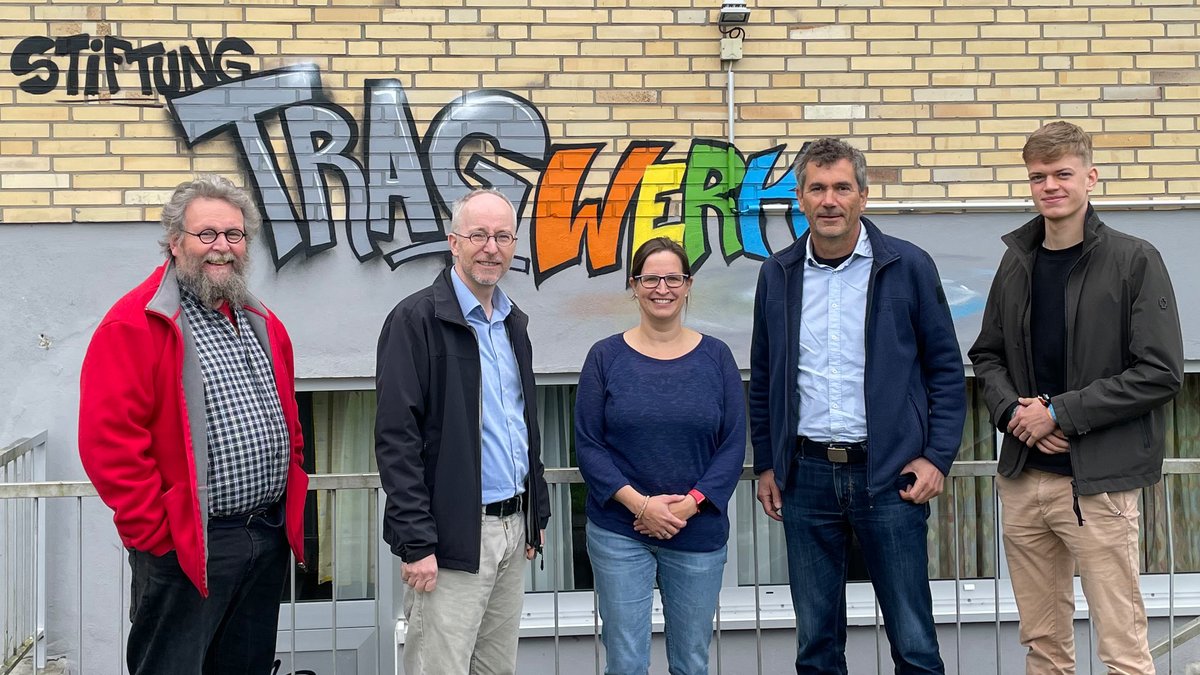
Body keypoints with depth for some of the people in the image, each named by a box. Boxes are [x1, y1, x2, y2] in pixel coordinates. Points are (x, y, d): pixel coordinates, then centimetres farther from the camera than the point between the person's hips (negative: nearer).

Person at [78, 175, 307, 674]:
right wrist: (154, 533, -16)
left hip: (269, 543, 7)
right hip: (186, 549, -7)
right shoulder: (135, 326, -11)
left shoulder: (265, 326, 14)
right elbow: (108, 441, -17)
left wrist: (291, 511, 15)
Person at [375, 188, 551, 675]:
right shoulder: (417, 319, -10)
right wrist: (417, 541, -18)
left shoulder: (513, 321, 13)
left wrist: (537, 512, 17)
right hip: (454, 535, -7)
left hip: (514, 527, 7)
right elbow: (396, 437, -15)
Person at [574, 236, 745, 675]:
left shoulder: (715, 357, 3)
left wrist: (688, 506, -12)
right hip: (619, 533, -1)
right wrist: (640, 504, -14)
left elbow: (733, 444, 0)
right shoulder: (606, 357, 0)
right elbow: (587, 444, -3)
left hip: (699, 532, 1)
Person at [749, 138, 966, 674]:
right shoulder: (778, 274, 6)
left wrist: (937, 457, -6)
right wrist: (766, 465, 11)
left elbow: (946, 368, 2)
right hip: (805, 476, 3)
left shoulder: (908, 267, -2)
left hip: (889, 474, -2)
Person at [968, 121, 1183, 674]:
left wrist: (1061, 414, -14)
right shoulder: (1017, 262, 9)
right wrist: (1014, 410, -4)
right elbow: (987, 355, 15)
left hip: (1099, 482, -5)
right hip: (1022, 481, 5)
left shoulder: (1134, 261, -6)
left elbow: (1160, 373, -11)